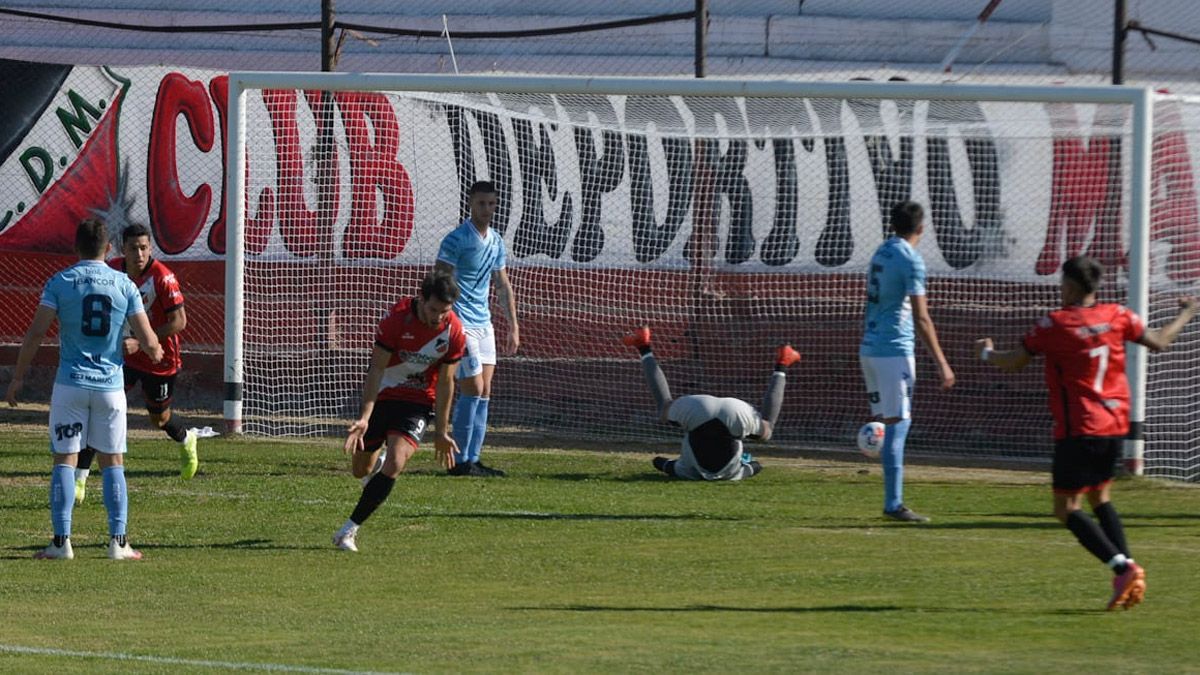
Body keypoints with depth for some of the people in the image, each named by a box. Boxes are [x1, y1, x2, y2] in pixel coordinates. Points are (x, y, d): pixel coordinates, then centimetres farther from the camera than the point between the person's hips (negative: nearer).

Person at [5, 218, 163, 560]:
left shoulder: (60, 282, -3)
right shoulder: (124, 285, 1)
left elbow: (36, 332, -8)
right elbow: (148, 340, 0)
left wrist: (18, 377, 0)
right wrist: (156, 352, 23)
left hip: (70, 384, -1)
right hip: (111, 385, 1)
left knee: (65, 459, 2)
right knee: (112, 461, 9)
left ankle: (62, 541, -4)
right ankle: (118, 541, 3)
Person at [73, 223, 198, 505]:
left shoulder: (163, 277, -23)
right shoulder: (113, 270, -8)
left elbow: (179, 321, -24)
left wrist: (139, 342, -30)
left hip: (160, 359, -3)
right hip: (121, 355, 3)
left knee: (159, 418, 16)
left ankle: (186, 439, 54)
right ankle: (79, 480, -10)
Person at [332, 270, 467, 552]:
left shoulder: (454, 333, -14)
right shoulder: (397, 319, -21)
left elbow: (445, 382, -3)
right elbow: (376, 370, -19)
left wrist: (441, 432, 0)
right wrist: (364, 418, -26)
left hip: (418, 403, 0)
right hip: (382, 396, 0)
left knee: (394, 465, -22)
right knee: (361, 470, 10)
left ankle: (350, 529, -13)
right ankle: (375, 464, 51)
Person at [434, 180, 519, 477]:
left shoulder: (496, 241, 12)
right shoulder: (456, 239, -11)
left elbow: (503, 286, 21)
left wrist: (513, 326, 19)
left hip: (484, 322, 8)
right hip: (461, 323, -8)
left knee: (484, 393, 6)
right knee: (473, 389, -10)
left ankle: (473, 459, 11)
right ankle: (460, 461, -4)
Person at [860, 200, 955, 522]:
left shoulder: (881, 253, 13)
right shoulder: (910, 260, -12)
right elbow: (921, 318, -15)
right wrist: (941, 363, -14)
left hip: (869, 348, 8)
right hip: (894, 350, -8)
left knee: (886, 422, 10)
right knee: (897, 424, -8)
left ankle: (893, 501, 11)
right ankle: (893, 504, -11)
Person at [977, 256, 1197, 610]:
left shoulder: (1053, 324, -10)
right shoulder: (1117, 316, 3)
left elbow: (1012, 363, -3)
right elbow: (1158, 342, 14)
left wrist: (987, 352, 19)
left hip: (1078, 430, -6)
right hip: (1115, 425, 6)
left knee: (1067, 508, -3)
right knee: (1099, 498, 21)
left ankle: (1122, 567, -20)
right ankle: (1128, 572, 7)